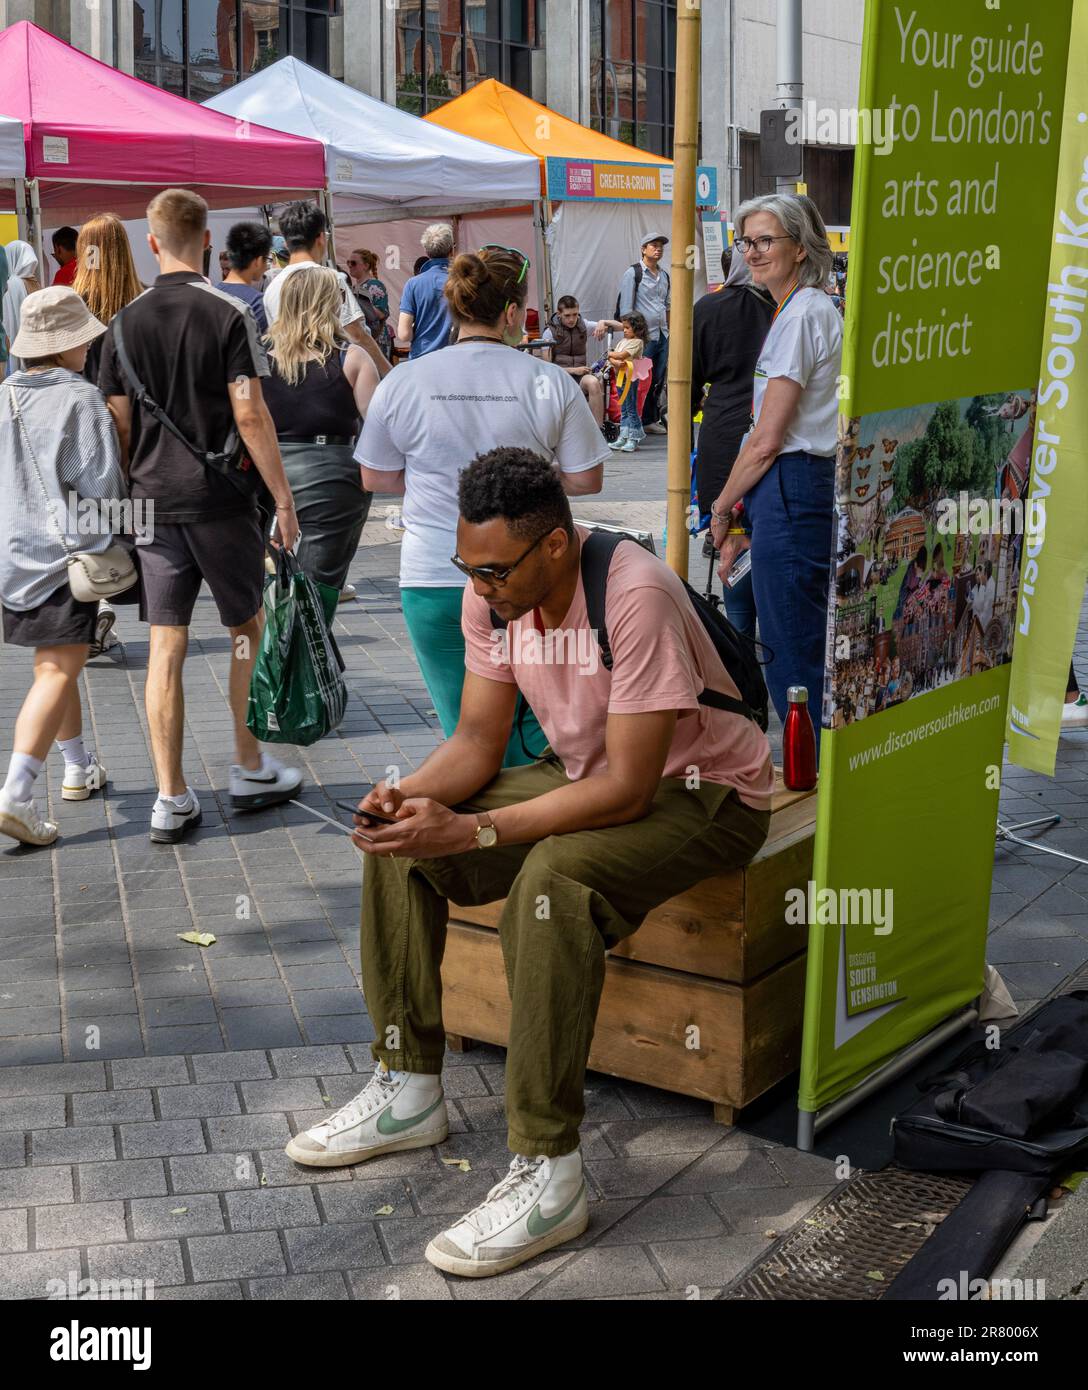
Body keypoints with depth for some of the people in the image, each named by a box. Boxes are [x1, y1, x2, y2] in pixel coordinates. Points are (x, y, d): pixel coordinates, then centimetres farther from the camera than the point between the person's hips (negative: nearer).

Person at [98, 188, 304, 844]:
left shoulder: (126, 322, 4)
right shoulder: (228, 313, -8)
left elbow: (120, 425, 7)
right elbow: (250, 415, -12)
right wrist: (283, 499, -7)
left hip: (154, 502, 4)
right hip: (221, 500, -3)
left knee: (166, 648, 4)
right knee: (248, 629, 13)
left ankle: (172, 799, 6)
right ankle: (251, 769, 22)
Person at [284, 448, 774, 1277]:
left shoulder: (634, 596, -30)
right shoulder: (495, 593, -7)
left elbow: (628, 787, -31)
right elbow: (480, 739, 0)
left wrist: (470, 831, -35)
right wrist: (411, 796, -22)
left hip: (702, 790, -8)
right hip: (583, 771, 8)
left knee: (550, 881, -36)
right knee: (401, 843, -4)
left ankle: (548, 1175, -28)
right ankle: (409, 1091, 7)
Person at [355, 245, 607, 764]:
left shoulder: (401, 383, -2)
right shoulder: (550, 383, -6)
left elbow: (375, 478, 8)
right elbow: (586, 480, 0)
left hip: (433, 582, 1)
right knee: (532, 736, 12)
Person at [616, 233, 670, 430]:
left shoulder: (664, 275, 17)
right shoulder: (633, 273, -4)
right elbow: (625, 308, -8)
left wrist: (669, 331, 19)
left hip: (662, 335, 7)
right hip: (644, 337, -7)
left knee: (658, 380, 9)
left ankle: (653, 419, 17)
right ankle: (645, 421, 1)